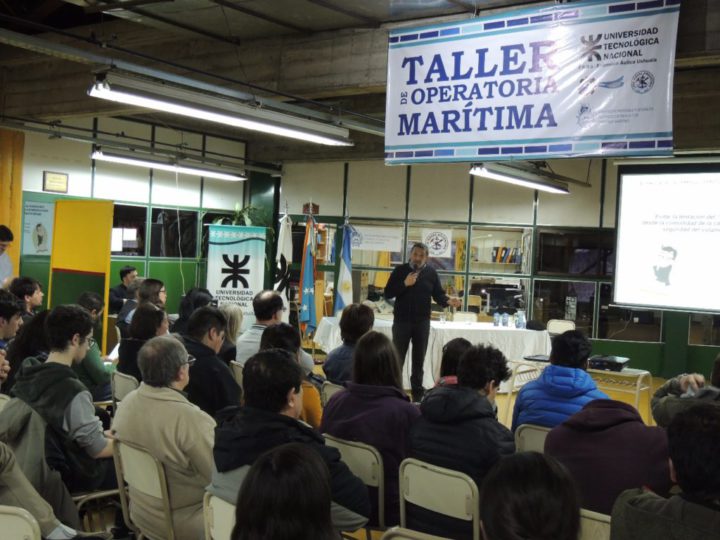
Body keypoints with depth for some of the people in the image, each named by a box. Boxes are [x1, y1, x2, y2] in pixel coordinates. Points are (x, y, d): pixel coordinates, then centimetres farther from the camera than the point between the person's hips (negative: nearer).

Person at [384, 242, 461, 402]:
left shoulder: (431, 273, 4)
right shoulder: (400, 270, -1)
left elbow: (438, 294, 1)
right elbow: (388, 293, -7)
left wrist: (448, 300, -20)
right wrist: (405, 284, -20)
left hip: (422, 322, 2)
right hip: (402, 321, -2)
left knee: (419, 360, 11)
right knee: (397, 359, 1)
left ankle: (417, 394, 21)